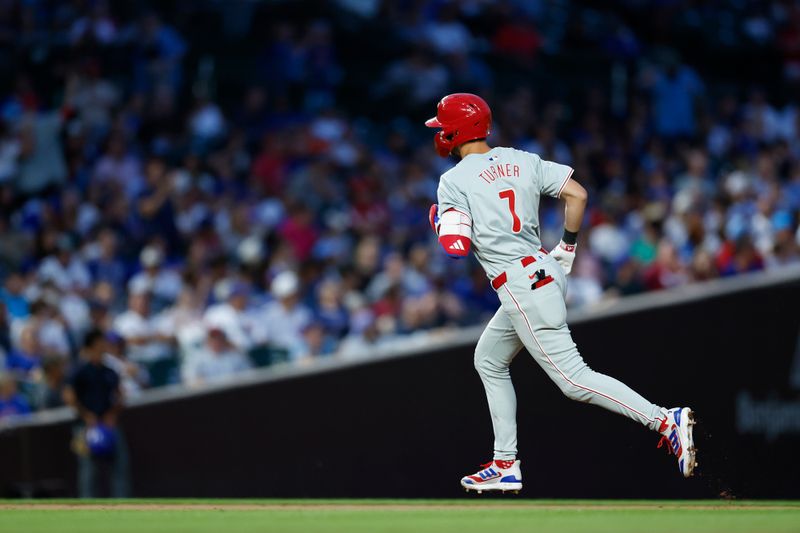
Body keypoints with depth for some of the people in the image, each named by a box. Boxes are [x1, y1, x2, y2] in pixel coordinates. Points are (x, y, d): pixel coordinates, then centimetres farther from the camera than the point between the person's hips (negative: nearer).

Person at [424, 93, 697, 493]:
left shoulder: (454, 181, -8)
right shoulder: (524, 161, 11)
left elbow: (456, 246, -16)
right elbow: (577, 194, 5)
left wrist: (442, 224, 6)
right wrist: (567, 247, 17)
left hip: (522, 286, -9)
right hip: (544, 271, 9)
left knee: (573, 379, -12)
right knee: (489, 360, 23)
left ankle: (666, 421, -24)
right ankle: (505, 466, 23)